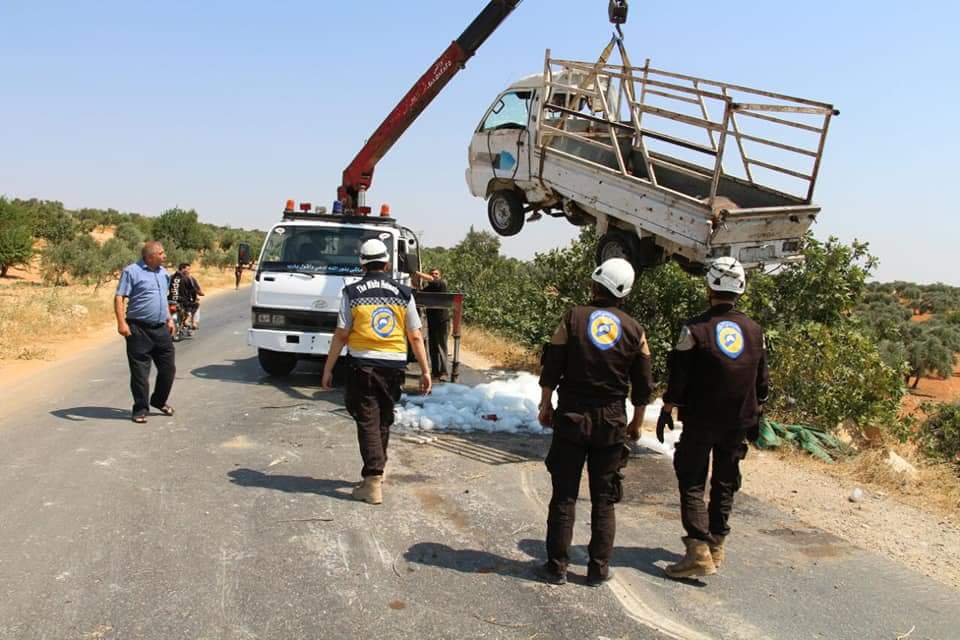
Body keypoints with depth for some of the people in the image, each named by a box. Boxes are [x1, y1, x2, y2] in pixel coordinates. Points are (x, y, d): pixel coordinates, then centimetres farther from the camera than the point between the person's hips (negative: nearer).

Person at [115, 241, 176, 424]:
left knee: (168, 368, 10)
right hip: (139, 329, -6)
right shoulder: (132, 271, -8)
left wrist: (169, 319, 20)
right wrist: (121, 322, -21)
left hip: (161, 328, 6)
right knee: (140, 372, 0)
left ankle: (159, 401, 29)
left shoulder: (163, 273, 13)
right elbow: (119, 298, -12)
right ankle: (140, 409, 11)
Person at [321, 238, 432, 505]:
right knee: (383, 422, 18)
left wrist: (328, 369, 3)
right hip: (395, 366, 3)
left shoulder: (351, 293, -2)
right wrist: (425, 371, 9)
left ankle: (373, 482, -7)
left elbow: (341, 335, -4)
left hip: (363, 365, -2)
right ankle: (376, 471, 32)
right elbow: (416, 337, 4)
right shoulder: (404, 294, 3)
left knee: (368, 423, 1)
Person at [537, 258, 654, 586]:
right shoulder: (634, 330, 0)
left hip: (571, 418, -1)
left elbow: (552, 367, -5)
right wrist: (637, 423, 16)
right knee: (604, 498, 11)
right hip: (612, 423, 1)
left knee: (564, 494, 6)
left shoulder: (573, 318, -5)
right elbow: (642, 386, 5)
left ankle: (557, 566, 11)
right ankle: (599, 568, 16)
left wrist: (546, 405, 7)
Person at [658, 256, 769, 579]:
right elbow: (761, 381, 10)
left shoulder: (696, 328, -14)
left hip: (700, 421, -5)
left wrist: (667, 410, 1)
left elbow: (678, 376, -11)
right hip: (738, 423, 5)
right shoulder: (754, 330, 3)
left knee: (692, 483, 2)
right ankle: (716, 546, 27)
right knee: (725, 484, 16)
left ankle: (698, 550, -7)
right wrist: (755, 415, 22)